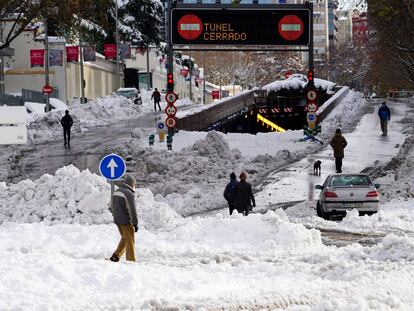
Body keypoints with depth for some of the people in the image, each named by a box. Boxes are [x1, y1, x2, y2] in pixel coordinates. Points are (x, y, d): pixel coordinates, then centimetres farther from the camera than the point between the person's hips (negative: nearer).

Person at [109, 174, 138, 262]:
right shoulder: (129, 194, -18)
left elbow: (113, 208, 17)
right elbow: (132, 211, -17)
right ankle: (131, 260, 5)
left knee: (124, 238, 21)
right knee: (130, 241, 3)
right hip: (126, 222, -8)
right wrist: (135, 224, -11)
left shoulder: (116, 192, 9)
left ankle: (116, 256, 13)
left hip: (117, 221, 8)